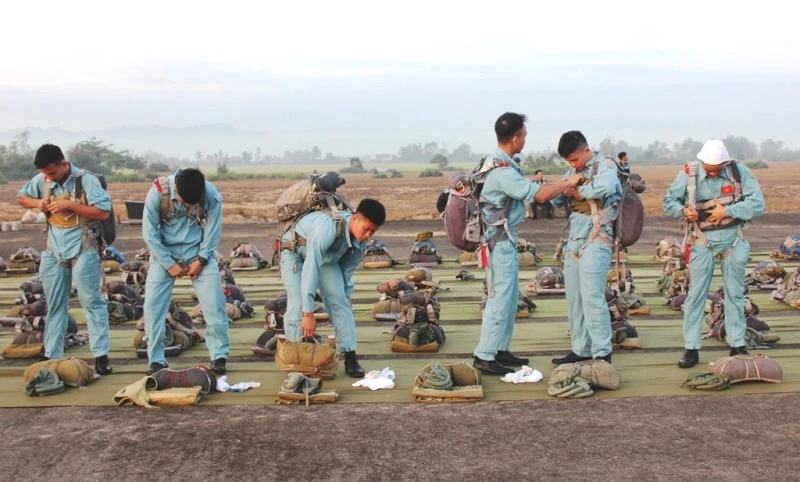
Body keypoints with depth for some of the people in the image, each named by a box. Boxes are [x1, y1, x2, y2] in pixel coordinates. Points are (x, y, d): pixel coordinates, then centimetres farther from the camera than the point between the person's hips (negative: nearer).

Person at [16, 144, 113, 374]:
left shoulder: (86, 180, -14)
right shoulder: (42, 180, 1)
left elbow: (103, 212, -18)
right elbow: (21, 197, 15)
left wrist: (70, 204, -23)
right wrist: (37, 203, -7)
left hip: (82, 251, -5)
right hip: (54, 252, 5)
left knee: (92, 302, -2)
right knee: (55, 305, 12)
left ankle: (101, 355, 1)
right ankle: (52, 355, 20)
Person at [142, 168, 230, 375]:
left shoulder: (212, 196, -21)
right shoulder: (158, 192, -23)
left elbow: (213, 231, -8)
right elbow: (150, 233, -14)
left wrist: (201, 260, -14)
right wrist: (169, 264, -14)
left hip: (199, 250, 0)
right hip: (164, 251, 0)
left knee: (214, 302, -8)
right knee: (153, 304, -7)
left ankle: (219, 356, 3)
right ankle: (156, 360, 4)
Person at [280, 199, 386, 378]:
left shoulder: (360, 241, -19)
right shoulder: (329, 227, -42)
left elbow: (347, 271, -4)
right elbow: (310, 268, -42)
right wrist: (308, 313, -41)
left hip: (326, 256, 5)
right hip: (295, 251, -5)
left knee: (339, 300, -10)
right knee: (298, 306, -19)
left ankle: (350, 357, -8)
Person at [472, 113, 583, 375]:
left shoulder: (497, 161, 9)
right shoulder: (502, 170, -23)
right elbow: (539, 195, -25)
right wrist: (568, 183, -11)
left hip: (505, 238, 10)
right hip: (500, 241, -10)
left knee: (510, 298, 15)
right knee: (500, 299, -6)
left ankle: (501, 350, 23)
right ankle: (484, 357, -2)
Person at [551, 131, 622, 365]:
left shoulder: (605, 164, -5)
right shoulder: (573, 171, 16)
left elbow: (606, 186, -27)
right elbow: (556, 201, 17)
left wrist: (580, 193, -13)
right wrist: (563, 189, -5)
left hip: (596, 240, -8)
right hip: (574, 240, 8)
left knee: (592, 296, -12)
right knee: (574, 298, 9)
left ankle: (603, 353, -7)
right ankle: (581, 349, 18)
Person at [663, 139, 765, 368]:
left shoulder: (739, 171, -8)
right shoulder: (689, 173, -8)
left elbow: (758, 204, -11)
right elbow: (669, 201, 0)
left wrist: (727, 211, -21)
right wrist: (683, 210, -20)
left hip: (733, 239, 1)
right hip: (702, 242, -1)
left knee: (735, 294, 9)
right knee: (696, 294, -2)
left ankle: (737, 346, 19)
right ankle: (691, 348, 3)